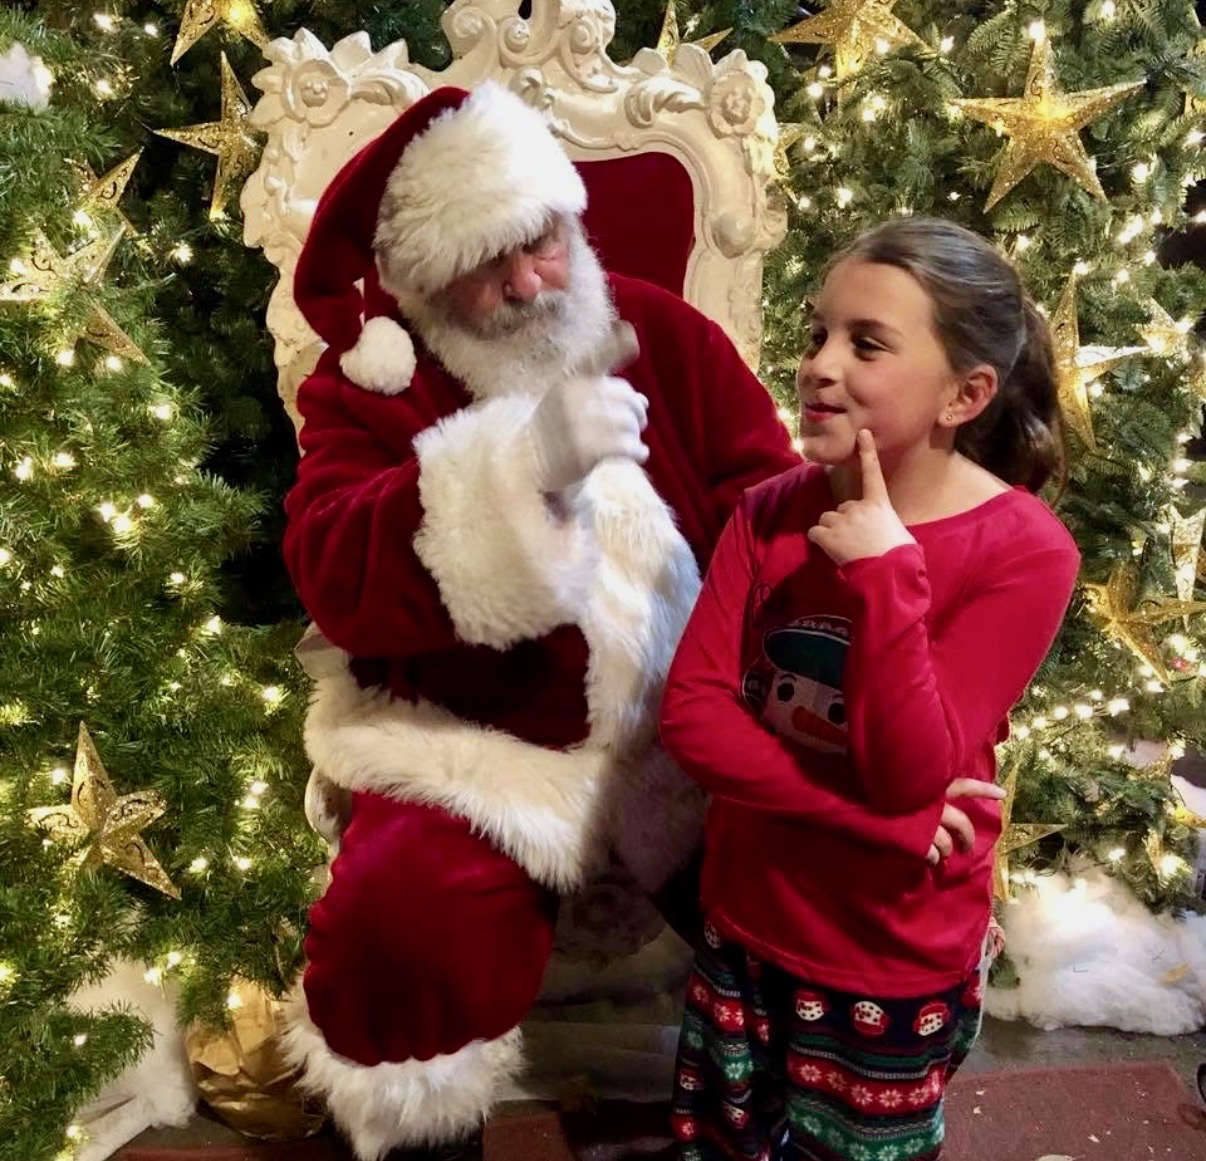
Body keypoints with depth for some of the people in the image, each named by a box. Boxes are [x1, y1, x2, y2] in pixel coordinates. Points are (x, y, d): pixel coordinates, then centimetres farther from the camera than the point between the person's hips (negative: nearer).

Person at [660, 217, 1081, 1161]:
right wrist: (871, 814, -22)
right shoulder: (772, 510, -5)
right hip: (744, 930, 4)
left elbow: (911, 773, -24)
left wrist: (886, 571, -31)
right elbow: (690, 715, -13)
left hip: (893, 965, -4)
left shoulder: (1023, 550, -19)